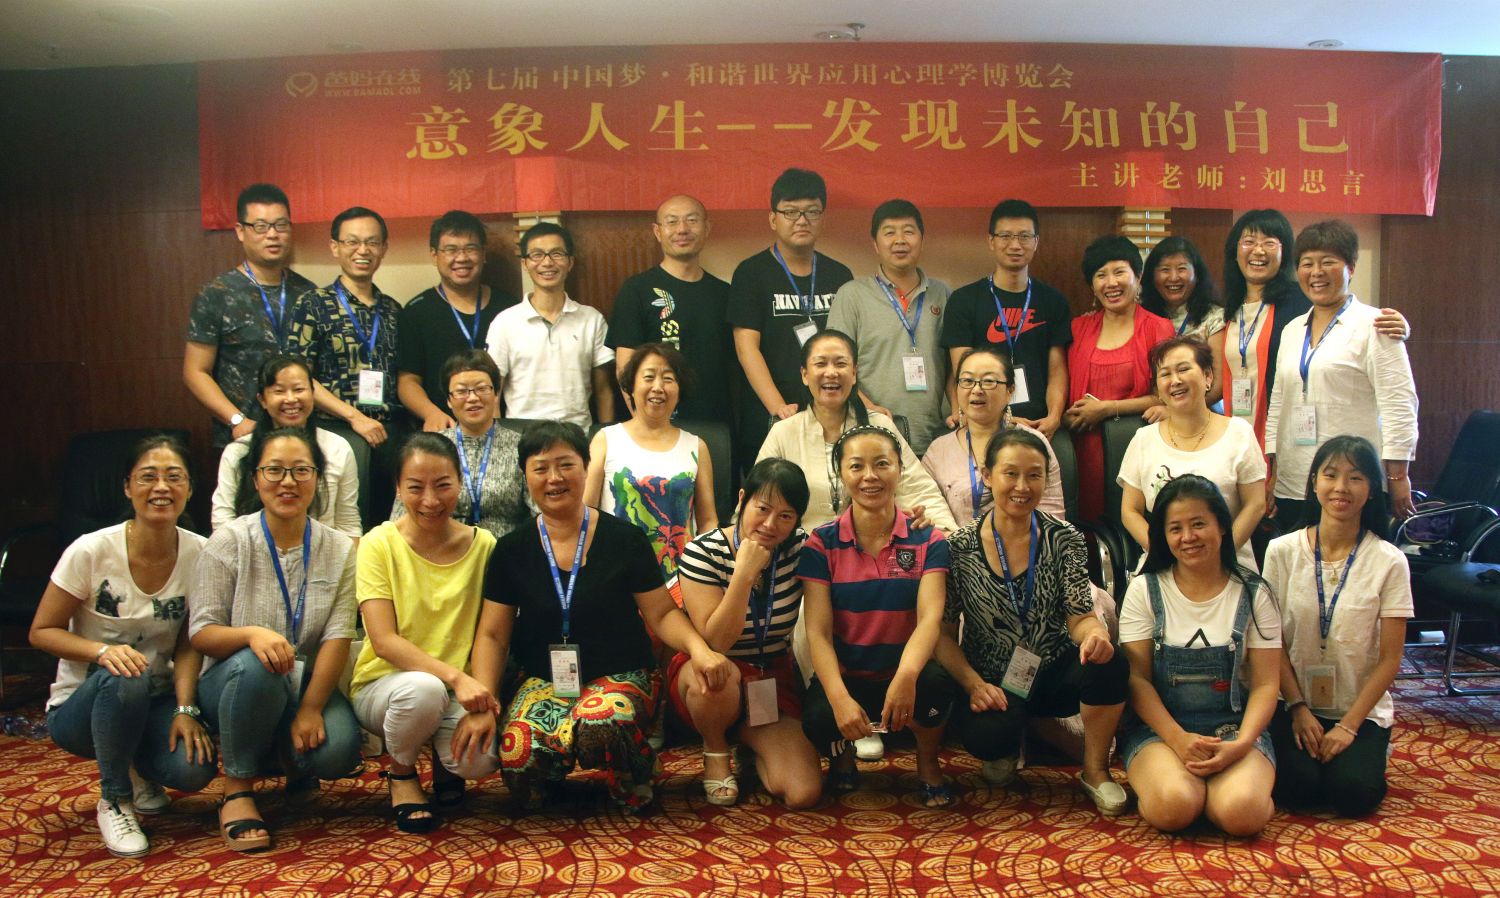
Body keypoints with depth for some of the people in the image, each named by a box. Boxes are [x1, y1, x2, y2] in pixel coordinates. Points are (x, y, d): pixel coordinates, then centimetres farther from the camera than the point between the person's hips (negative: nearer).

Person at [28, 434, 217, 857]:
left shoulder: (199, 554, -10)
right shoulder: (91, 551, -18)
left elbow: (188, 645, -5)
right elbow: (41, 632, -10)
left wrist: (185, 709, -20)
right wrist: (103, 651, -29)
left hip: (154, 700, 2)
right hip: (81, 704, -2)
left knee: (193, 768, -27)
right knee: (126, 678, -37)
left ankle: (138, 769, 12)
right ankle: (114, 800, -11)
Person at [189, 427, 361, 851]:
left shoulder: (339, 550, -1)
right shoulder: (228, 542, -6)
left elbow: (338, 638, -8)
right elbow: (201, 633, -9)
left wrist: (311, 708, -20)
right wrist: (252, 634, -31)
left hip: (306, 685, 2)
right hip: (233, 685, -1)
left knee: (337, 751, -29)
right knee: (256, 665, -37)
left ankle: (294, 765, 12)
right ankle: (237, 789, -14)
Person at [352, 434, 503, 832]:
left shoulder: (483, 545, -2)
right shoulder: (380, 543, -7)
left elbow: (489, 634, -8)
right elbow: (384, 640, -15)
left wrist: (484, 704, -24)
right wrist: (455, 676, -28)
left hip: (461, 693, 1)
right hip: (384, 683, -1)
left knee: (482, 758, -30)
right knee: (424, 690, -37)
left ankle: (445, 757, 10)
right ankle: (401, 773, -2)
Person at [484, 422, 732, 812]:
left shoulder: (624, 539, -1)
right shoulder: (511, 551, 4)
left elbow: (662, 614, 0)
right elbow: (494, 637, 5)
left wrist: (699, 648, -20)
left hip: (621, 676, -2)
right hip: (544, 681, 2)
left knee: (599, 725, -38)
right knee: (518, 755, -31)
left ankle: (633, 780, -2)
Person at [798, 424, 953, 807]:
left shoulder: (927, 541, -4)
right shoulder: (822, 544, -4)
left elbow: (930, 617, -19)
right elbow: (817, 631, -12)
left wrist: (906, 675, -40)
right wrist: (840, 697, -30)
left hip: (903, 675, 0)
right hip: (844, 676, 0)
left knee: (933, 682, -34)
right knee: (819, 719, -33)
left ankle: (928, 764, 3)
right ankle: (842, 755, 10)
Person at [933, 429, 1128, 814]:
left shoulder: (1063, 540, -2)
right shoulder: (960, 547, -6)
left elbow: (1081, 616, -7)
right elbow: (944, 633, -4)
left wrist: (1095, 634, -32)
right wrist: (974, 684, -20)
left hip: (1053, 677, 2)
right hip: (990, 683, -2)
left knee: (1108, 664, -30)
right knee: (989, 734, -34)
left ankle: (1094, 770, -2)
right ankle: (1007, 745, 8)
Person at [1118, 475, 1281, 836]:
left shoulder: (1253, 594, 4)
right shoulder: (1145, 591, 2)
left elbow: (1265, 684, 0)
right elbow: (1137, 678, -4)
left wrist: (1241, 744, -17)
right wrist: (1179, 739, -18)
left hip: (1234, 727, 1)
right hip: (1160, 726, -1)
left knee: (1242, 812, -29)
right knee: (1172, 806, -31)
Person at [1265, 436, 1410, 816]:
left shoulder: (1389, 561, -8)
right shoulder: (1282, 551, -4)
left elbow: (1389, 658, -6)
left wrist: (1349, 725, -11)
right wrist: (1298, 708, -9)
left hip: (1362, 709, 0)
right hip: (1296, 703, 1)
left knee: (1353, 793, -21)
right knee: (1296, 787, -21)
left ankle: (1368, 751, 11)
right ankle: (1307, 748, 12)